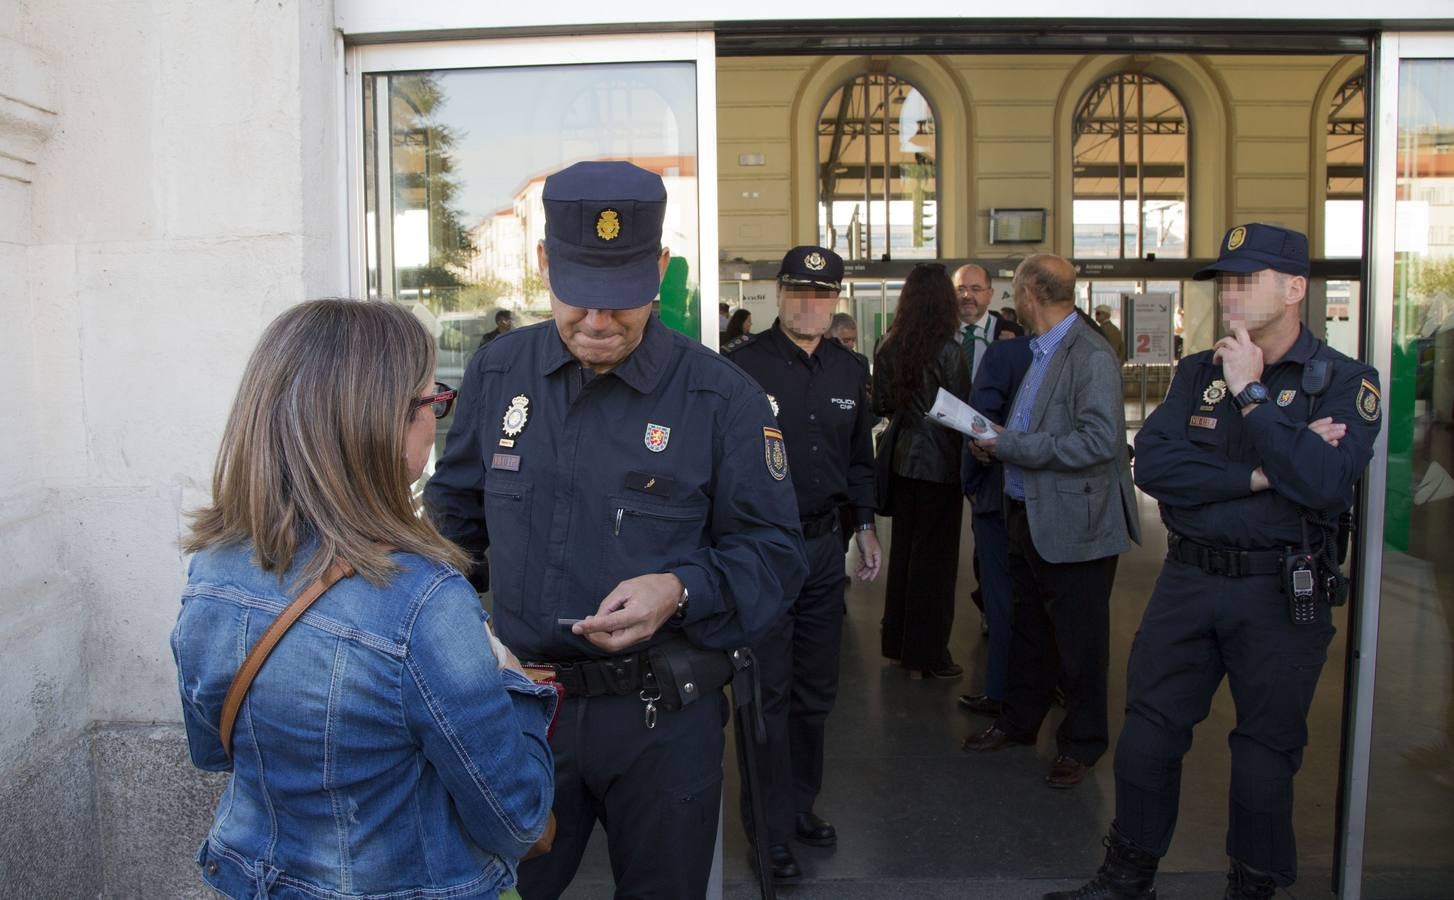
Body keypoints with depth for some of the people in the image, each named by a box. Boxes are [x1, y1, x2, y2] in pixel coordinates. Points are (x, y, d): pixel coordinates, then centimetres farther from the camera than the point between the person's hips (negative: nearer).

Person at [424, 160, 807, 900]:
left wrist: (682, 590, -24)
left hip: (661, 713, -2)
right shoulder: (497, 373, 0)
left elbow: (774, 553, -7)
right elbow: (455, 508, 13)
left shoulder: (722, 396, -11)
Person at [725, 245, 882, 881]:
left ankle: (801, 805, 33)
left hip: (824, 545, 6)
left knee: (816, 687, 15)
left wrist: (865, 528, 14)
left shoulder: (850, 370, 9)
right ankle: (772, 830, 15)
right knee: (768, 692, 1)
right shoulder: (741, 365, -10)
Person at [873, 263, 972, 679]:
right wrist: (967, 461, 2)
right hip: (939, 463, -6)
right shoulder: (948, 352, -17)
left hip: (902, 458, 6)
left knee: (902, 549, 16)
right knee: (935, 556, 4)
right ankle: (927, 654, 12)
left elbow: (881, 405, 8)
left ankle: (898, 643, 27)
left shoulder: (889, 348, -1)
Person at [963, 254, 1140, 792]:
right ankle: (1019, 722, 37)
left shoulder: (1091, 357, -19)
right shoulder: (1040, 352, 10)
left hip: (1074, 524, -9)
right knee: (1028, 630, 21)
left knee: (1079, 642, 8)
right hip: (1029, 517, 9)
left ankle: (1081, 742, 25)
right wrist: (997, 441, 0)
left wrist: (1009, 445, -23)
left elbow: (1100, 441, -28)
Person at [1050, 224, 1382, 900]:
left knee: (1265, 753, 11)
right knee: (1147, 735, 10)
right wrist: (1258, 475, -16)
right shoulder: (1198, 372, 6)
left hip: (1282, 596, -3)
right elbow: (1151, 464, -8)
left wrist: (1250, 395, -20)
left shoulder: (1344, 381, -6)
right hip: (1187, 582, 4)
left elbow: (1326, 483, -24)